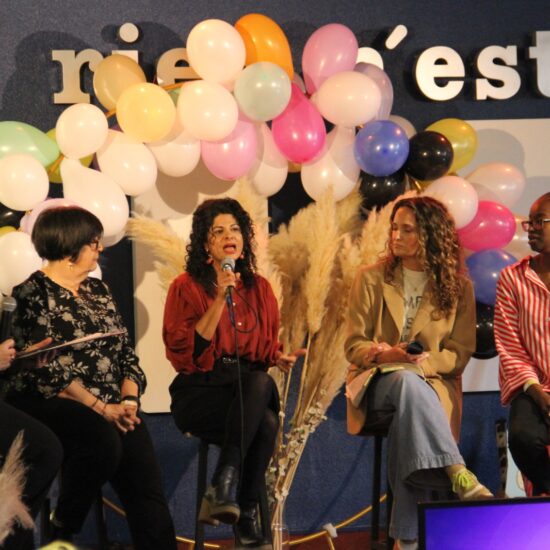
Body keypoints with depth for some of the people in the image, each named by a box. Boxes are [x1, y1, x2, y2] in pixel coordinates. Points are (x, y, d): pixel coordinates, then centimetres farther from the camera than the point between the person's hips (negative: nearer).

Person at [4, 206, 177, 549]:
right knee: (103, 440, -35)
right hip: (50, 403, -6)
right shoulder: (34, 293, -4)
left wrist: (128, 399, -5)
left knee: (146, 479, -19)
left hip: (110, 406, 6)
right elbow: (46, 371, -13)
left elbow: (125, 351, 15)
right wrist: (101, 408, -18)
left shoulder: (98, 290, 18)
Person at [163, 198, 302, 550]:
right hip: (200, 392, -4)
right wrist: (220, 300, -14)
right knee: (266, 421, -34)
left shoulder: (259, 288, 14)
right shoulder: (187, 287, 1)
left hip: (248, 390, 4)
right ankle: (247, 518, -27)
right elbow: (187, 352, -10)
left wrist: (280, 358, -1)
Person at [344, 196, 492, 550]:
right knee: (407, 382, -39)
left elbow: (460, 353, 5)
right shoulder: (371, 279, 11)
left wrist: (424, 361, -15)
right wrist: (383, 355, -16)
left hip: (433, 384, 0)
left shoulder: (458, 287, 10)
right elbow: (354, 345, 7)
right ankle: (458, 474, -49)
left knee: (407, 423, -38)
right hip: (378, 384, 0)